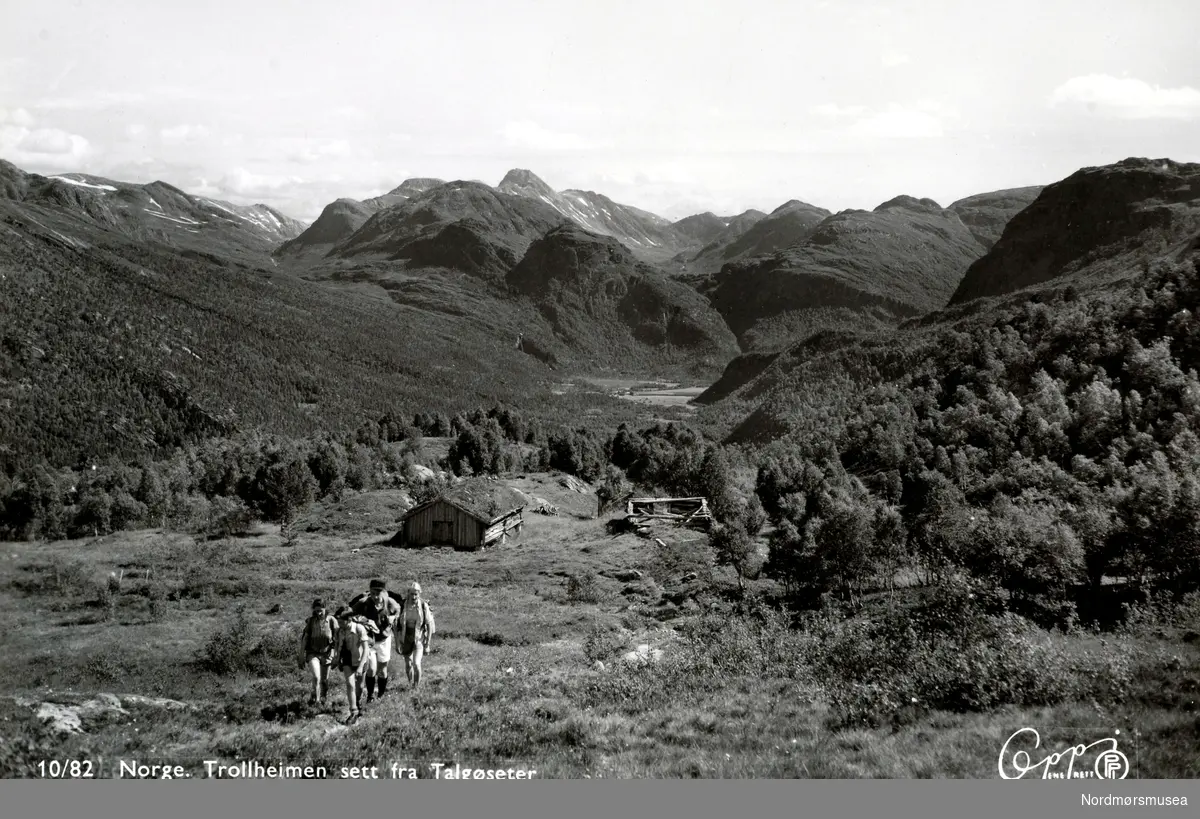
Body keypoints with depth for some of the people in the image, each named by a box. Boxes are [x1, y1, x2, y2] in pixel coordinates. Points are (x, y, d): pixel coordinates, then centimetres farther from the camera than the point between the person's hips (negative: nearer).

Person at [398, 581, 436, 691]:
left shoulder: (424, 606, -16)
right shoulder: (403, 605, -11)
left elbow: (429, 626, -9)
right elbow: (398, 624, -2)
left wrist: (427, 645, -10)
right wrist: (399, 642, 0)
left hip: (419, 637, -2)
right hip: (406, 638, 2)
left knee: (416, 664, -17)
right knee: (408, 665, 9)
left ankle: (416, 688, -1)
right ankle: (411, 686, 31)